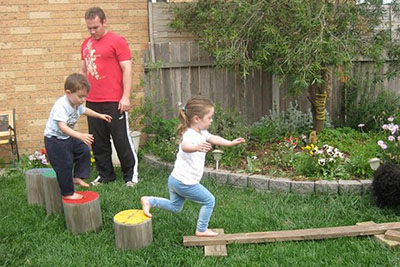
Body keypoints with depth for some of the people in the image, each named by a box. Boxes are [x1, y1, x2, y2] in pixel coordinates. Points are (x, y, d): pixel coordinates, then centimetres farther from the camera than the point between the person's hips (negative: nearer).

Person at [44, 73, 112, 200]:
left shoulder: (77, 104, -3)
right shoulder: (61, 106, -31)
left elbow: (84, 110, 22)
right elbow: (62, 127, -41)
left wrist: (100, 115, 23)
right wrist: (80, 136, -52)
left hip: (68, 137, 9)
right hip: (55, 140, -9)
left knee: (84, 151, 8)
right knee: (65, 165, -5)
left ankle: (77, 177, 21)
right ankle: (67, 193, 9)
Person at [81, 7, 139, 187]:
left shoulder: (117, 41, -4)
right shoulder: (86, 44, 15)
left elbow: (127, 69, -8)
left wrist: (126, 96, -15)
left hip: (114, 101, -6)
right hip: (92, 102, 6)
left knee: (122, 139, 0)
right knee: (98, 142, 10)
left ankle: (131, 175, 13)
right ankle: (105, 174, 23)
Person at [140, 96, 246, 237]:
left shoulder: (202, 132, 4)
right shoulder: (190, 135, -26)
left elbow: (213, 138, 20)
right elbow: (185, 146, -49)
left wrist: (231, 143, 19)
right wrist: (196, 147, -70)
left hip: (175, 179, 10)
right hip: (185, 182, -10)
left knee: (174, 207, 27)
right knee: (209, 200, 6)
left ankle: (149, 201, 21)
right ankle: (201, 230, 17)